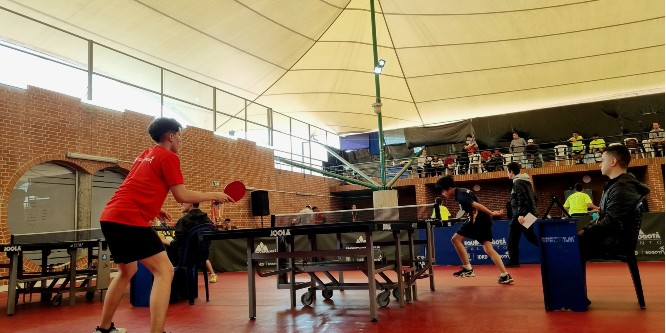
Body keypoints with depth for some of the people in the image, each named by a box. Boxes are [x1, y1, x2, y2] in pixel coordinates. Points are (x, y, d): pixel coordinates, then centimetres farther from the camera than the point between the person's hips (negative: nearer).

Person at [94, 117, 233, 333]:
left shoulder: (145, 155, 23)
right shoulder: (168, 157, -3)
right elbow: (182, 196, -5)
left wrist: (154, 209, 26)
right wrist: (214, 196, 6)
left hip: (110, 217, 10)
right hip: (129, 220, -10)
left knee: (127, 271, 25)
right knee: (164, 270, -8)